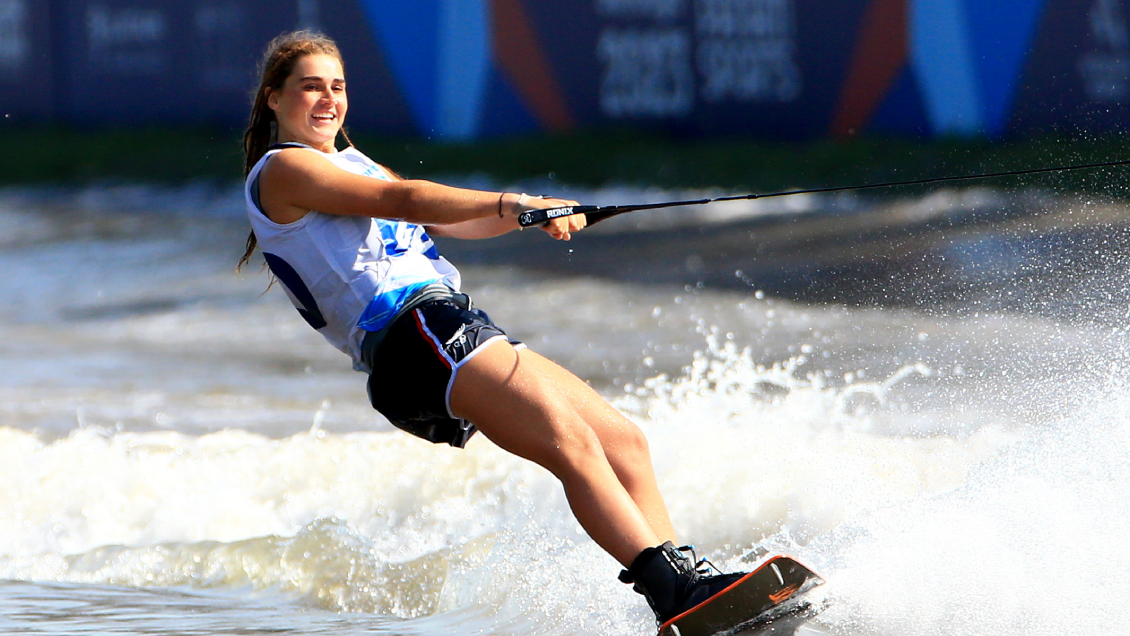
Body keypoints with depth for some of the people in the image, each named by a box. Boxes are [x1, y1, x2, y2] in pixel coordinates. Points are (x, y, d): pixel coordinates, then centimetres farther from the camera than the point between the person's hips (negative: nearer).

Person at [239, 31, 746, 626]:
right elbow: (403, 202, -11)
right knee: (573, 443, -23)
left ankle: (681, 581, -4)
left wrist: (532, 213, 4)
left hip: (459, 330, 10)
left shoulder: (353, 165, 30)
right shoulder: (283, 170, 2)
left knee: (622, 440, 2)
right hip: (412, 335, -10)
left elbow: (455, 220, 22)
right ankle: (676, 593, -34)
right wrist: (513, 203, -16)